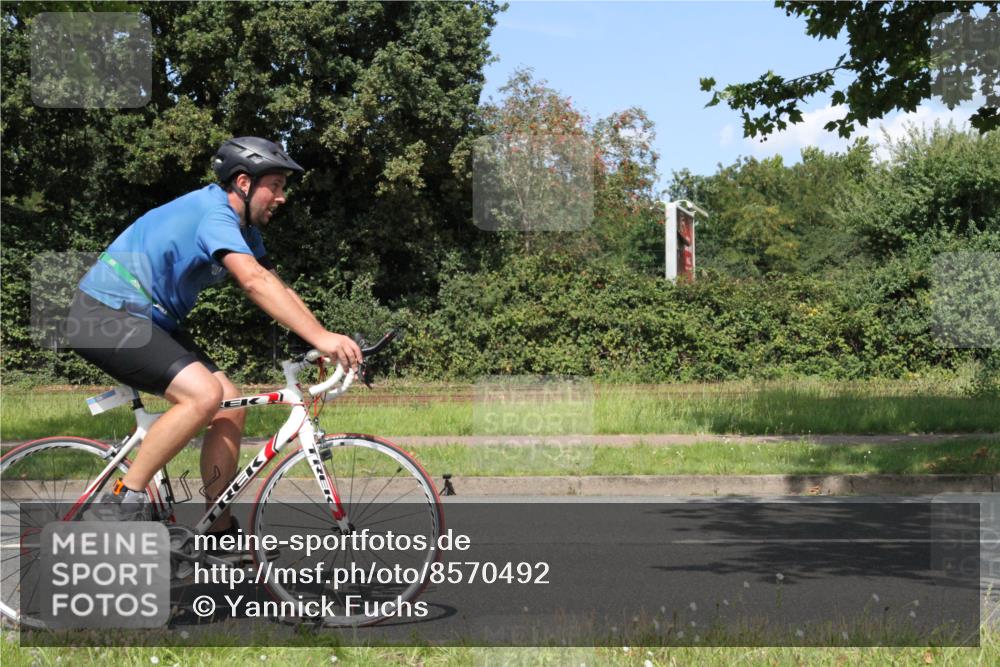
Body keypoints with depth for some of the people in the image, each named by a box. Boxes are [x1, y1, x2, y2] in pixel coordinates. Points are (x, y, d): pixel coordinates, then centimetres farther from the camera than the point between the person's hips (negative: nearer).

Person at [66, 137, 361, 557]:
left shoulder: (244, 230, 11)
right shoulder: (213, 212, -21)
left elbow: (278, 290, 10)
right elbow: (254, 282, -35)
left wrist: (329, 343, -2)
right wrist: (320, 337, -40)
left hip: (150, 320, 10)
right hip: (105, 316, -10)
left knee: (231, 407, 2)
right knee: (203, 394, -27)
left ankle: (220, 533, 8)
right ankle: (126, 498, -14)